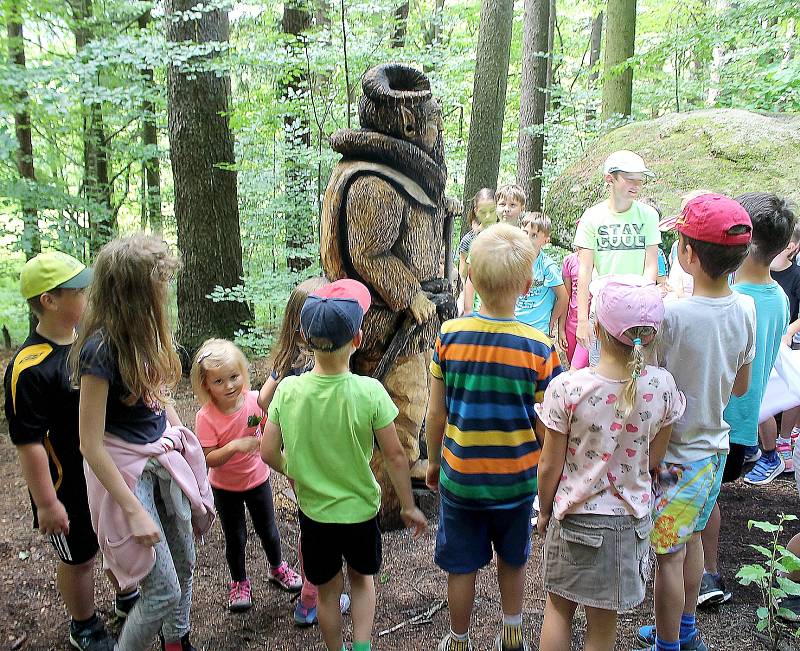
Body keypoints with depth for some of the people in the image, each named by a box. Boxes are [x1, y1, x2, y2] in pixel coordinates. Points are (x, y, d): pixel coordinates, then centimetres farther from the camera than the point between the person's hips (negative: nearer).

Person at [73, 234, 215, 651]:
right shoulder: (100, 350, -24)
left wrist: (184, 447, 11)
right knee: (164, 593, 0)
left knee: (184, 564, 20)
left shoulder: (143, 335, -2)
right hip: (126, 470, -7)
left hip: (163, 458, 7)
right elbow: (91, 445, -21)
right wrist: (134, 511, -19)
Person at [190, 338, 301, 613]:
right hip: (225, 487, -2)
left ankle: (277, 568, 48)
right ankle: (239, 583, 40)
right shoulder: (206, 417, -25)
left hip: (257, 478, 2)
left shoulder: (255, 400, -19)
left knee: (268, 530, 21)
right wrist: (234, 446, -39)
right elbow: (208, 459, -24)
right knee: (235, 538, 15)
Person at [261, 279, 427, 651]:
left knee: (327, 590, 23)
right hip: (361, 509, -1)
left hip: (313, 511, 1)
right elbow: (395, 457, -14)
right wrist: (408, 506, 0)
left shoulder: (288, 390, -16)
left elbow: (269, 453, -7)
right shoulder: (369, 392, -22)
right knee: (362, 578, 27)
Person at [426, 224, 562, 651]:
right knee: (513, 559, 24)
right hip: (516, 479, 1)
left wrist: (433, 462, 10)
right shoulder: (538, 348, -17)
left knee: (461, 567, 16)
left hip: (459, 476, 0)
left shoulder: (449, 336, -14)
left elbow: (436, 414, -6)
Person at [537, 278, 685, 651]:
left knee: (558, 607, 22)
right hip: (630, 520, 3)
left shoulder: (566, 388, -23)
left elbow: (550, 466, -12)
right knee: (603, 621, 20)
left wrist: (544, 511, 5)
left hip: (574, 518, -2)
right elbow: (654, 459, 0)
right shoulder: (662, 386, -15)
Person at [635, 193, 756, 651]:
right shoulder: (745, 310, -6)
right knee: (692, 538, 23)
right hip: (715, 445, 7)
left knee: (669, 554, 9)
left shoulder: (671, 315, -26)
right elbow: (741, 387, 7)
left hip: (675, 453, -7)